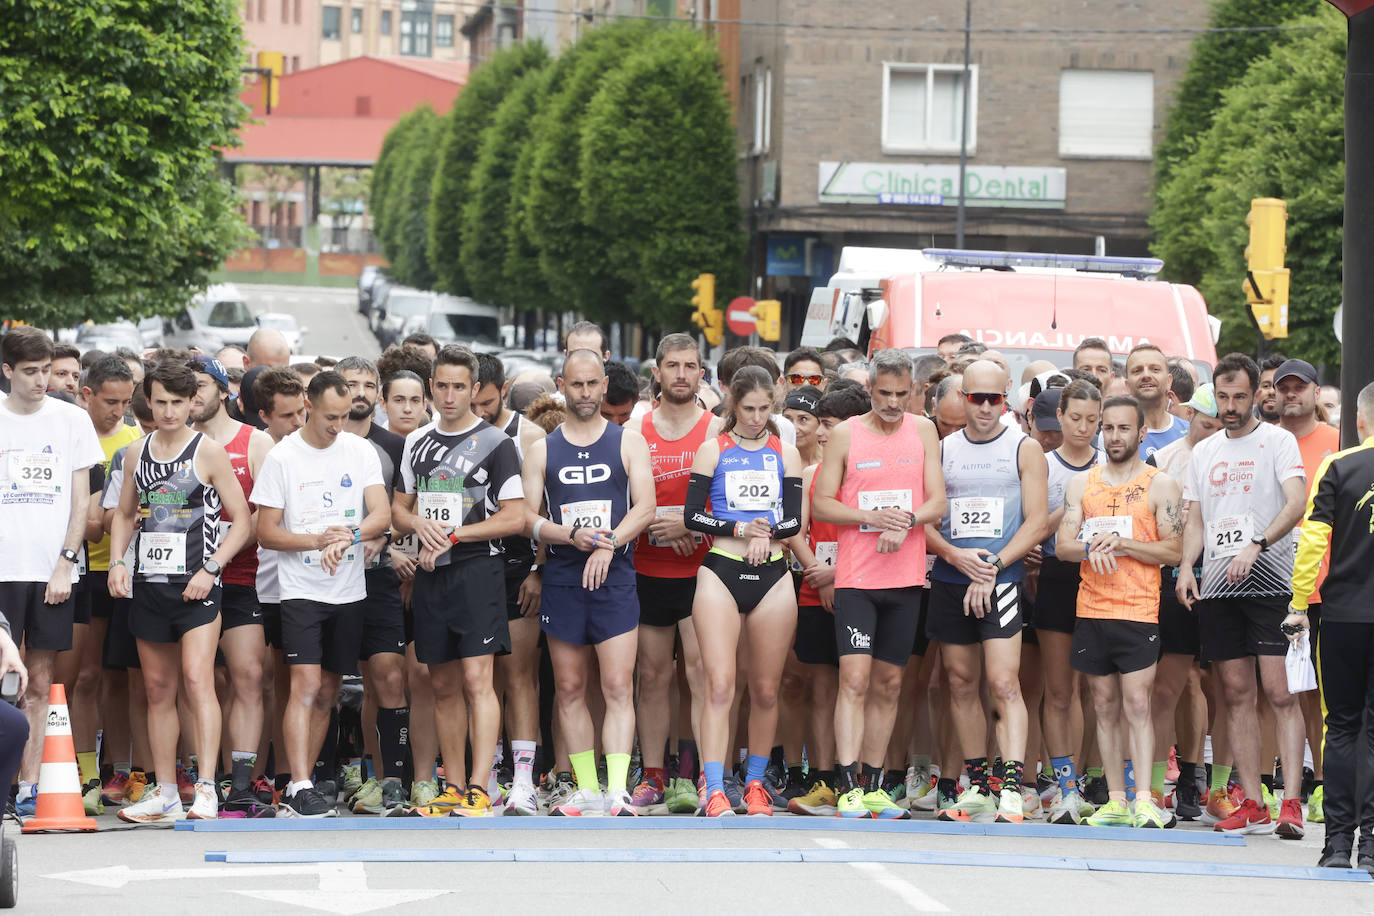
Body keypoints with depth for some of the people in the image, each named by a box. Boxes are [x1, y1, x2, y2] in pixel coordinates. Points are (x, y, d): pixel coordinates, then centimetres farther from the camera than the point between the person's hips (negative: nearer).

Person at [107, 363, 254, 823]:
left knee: (196, 677, -19)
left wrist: (210, 569, -13)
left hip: (195, 584, -5)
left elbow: (242, 521, -3)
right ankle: (165, 793, 17)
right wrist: (117, 562, 5)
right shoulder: (137, 453, 11)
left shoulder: (208, 452, -3)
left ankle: (206, 789, -23)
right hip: (148, 584, 5)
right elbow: (124, 514, 22)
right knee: (158, 689, 9)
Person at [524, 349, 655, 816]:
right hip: (561, 579, 2)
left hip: (614, 577, -2)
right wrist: (572, 536, -13)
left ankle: (618, 791, -16)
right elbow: (528, 517, 4)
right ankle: (587, 790, 10)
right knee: (569, 689, 4)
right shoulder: (542, 450, 11)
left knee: (618, 686, -11)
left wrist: (608, 543, -18)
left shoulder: (628, 442, 7)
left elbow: (645, 507, -2)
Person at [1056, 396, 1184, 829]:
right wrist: (1092, 547, -15)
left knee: (1136, 704, -12)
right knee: (1105, 706, 5)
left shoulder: (1160, 485, 2)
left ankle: (1143, 799, -15)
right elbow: (1063, 545, 6)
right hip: (1091, 610, 4)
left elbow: (1173, 550, -3)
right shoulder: (1081, 484, 12)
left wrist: (1122, 543, -15)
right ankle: (1115, 801, 8)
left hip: (1138, 612, -4)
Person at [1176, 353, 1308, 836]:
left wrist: (1256, 547, -26)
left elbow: (1295, 504, -12)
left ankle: (1291, 801, -15)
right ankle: (1252, 805, 5)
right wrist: (1186, 566, 1)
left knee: (1278, 689, -12)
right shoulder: (1204, 452, 18)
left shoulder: (1277, 441, 1)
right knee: (1236, 694, 4)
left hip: (1269, 580, -5)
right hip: (1217, 586, 5)